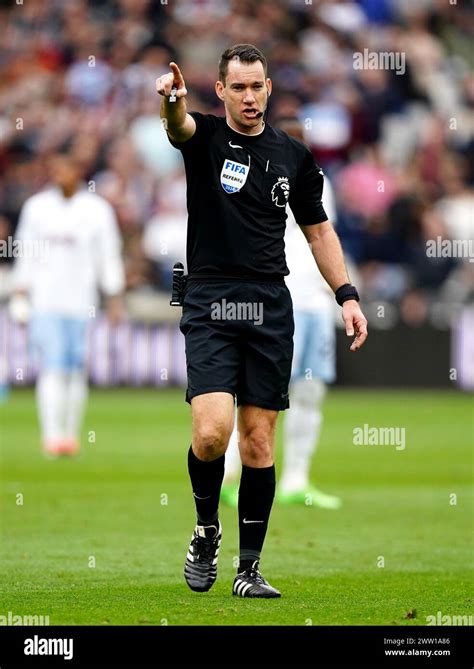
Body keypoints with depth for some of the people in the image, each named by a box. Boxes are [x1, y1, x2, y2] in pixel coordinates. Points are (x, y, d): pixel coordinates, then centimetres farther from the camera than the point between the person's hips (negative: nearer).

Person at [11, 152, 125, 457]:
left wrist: (115, 299, 2)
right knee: (52, 367, -10)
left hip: (82, 303, 0)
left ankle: (72, 435, 14)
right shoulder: (37, 206, 7)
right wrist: (20, 293, 7)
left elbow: (110, 257, 5)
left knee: (77, 371, 1)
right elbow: (26, 254, 12)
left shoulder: (97, 210, 2)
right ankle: (52, 435, -15)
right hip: (45, 302, 0)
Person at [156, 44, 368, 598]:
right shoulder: (204, 136, 0)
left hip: (270, 309, 3)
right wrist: (172, 100, -49)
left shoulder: (294, 156, 10)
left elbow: (318, 229, 19)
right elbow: (179, 125, -25)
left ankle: (249, 569, 10)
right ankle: (206, 529, 9)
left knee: (258, 441, 2)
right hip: (209, 304, -3)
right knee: (212, 432, -18)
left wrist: (347, 295, 8)